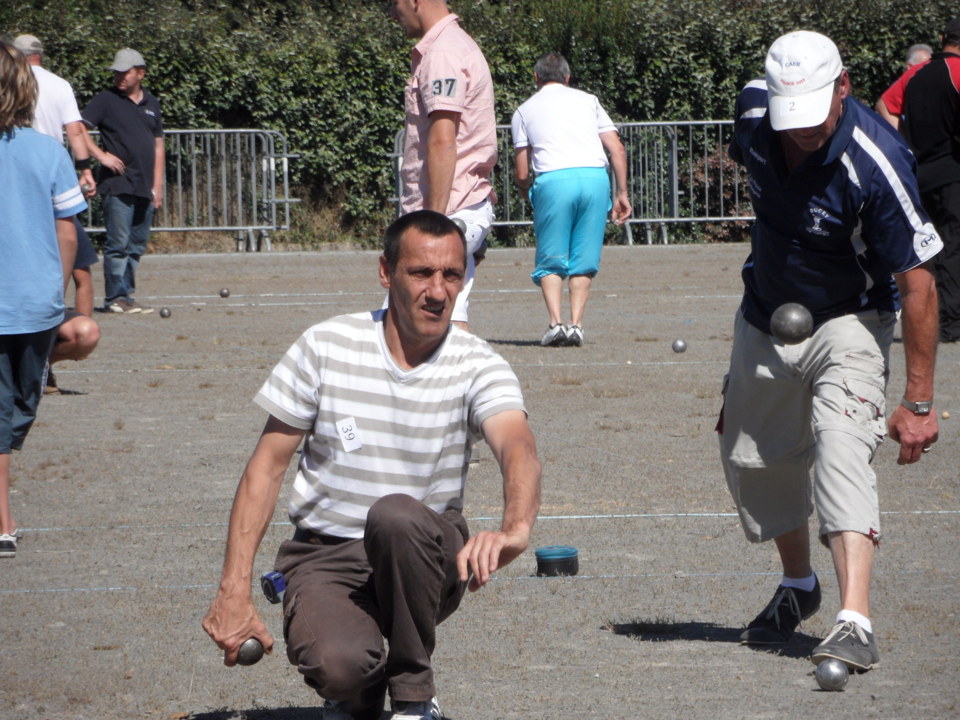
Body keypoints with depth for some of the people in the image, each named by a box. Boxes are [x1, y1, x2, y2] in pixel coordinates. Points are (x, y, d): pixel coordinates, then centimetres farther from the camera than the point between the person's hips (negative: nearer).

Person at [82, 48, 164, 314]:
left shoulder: (151, 104, 15)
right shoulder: (106, 100, -1)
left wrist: (157, 186, 12)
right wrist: (101, 155, -14)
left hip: (144, 189, 6)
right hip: (117, 185, -6)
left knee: (137, 245, 9)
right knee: (118, 244, -8)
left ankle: (127, 295, 16)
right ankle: (115, 298, -5)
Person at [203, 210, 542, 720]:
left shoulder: (478, 367, -7)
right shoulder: (326, 347, -5)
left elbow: (518, 449, -27)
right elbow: (267, 466, 0)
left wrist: (515, 530, -50)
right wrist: (233, 590, -8)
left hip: (424, 560, 1)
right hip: (326, 557, -1)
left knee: (396, 514, -36)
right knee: (338, 666, -33)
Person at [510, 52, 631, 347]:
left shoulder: (524, 110, 18)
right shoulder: (587, 101, 21)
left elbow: (522, 175, 14)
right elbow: (617, 149, 11)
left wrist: (533, 192, 33)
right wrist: (622, 193, 13)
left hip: (553, 179, -1)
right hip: (596, 177, 1)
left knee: (551, 261, 7)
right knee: (584, 260, 10)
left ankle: (556, 322, -10)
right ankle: (576, 323, -1)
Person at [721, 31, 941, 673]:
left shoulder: (875, 163, -31)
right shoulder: (754, 114, -15)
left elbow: (917, 283, -26)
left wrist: (918, 402, -26)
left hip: (848, 324, -6)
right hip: (765, 320, 6)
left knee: (841, 451, -26)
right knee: (752, 458, 15)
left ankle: (856, 624, -35)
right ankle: (798, 585, 40)